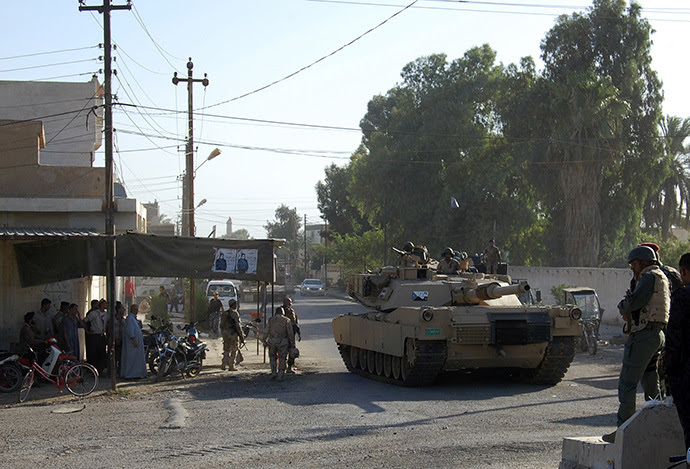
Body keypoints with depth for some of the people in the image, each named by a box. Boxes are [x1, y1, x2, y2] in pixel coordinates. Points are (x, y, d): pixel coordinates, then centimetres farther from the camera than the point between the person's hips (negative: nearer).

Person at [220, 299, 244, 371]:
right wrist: (241, 336, -10)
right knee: (234, 351, 3)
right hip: (233, 334, -6)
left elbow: (221, 325, 13)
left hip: (225, 334, 6)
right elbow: (238, 326, -16)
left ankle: (223, 365, 8)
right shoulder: (235, 313, -12)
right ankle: (231, 366, 5)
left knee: (226, 350, 16)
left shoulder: (225, 314, 9)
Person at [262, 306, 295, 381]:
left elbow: (266, 332, 4)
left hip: (272, 341, 2)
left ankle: (273, 373, 18)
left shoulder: (271, 320, 5)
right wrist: (292, 343, 3)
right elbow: (290, 333, -3)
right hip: (282, 342, -2)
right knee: (282, 359, 7)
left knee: (273, 357, 20)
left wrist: (264, 341, 13)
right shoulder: (286, 320, 1)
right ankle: (280, 375, 0)